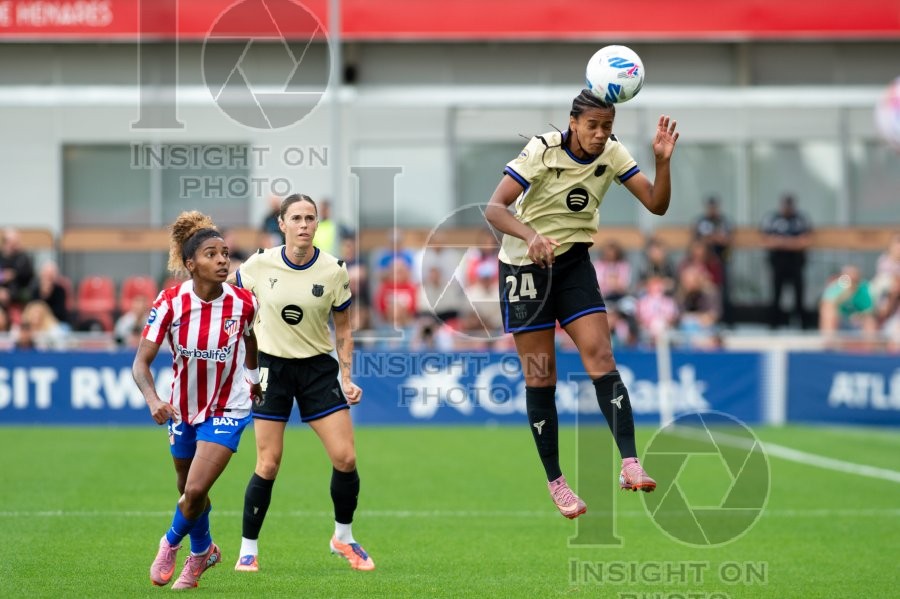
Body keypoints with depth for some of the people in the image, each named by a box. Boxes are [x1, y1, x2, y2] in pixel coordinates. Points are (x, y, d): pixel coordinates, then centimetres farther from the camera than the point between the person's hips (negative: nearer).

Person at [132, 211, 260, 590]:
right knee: (189, 490, 19)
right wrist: (153, 400, -40)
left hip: (227, 409, -2)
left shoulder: (244, 303, -17)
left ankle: (172, 544, 18)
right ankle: (203, 551, 47)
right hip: (183, 407, 2)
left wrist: (253, 378, 22)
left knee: (195, 492, -14)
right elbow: (141, 362, -22)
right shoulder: (170, 303, -20)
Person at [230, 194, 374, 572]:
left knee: (345, 459, -6)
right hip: (272, 367, -1)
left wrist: (347, 377, -2)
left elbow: (343, 329, 4)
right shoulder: (259, 265, -9)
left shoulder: (333, 271, -6)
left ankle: (343, 537, 16)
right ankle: (248, 549, 9)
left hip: (318, 368, 1)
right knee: (268, 465, -4)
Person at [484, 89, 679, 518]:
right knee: (540, 375, 0)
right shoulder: (542, 150, -20)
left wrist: (663, 161, -26)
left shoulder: (612, 153, -7)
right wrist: (530, 235, -44)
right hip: (526, 265, -3)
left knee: (600, 356, -14)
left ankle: (630, 464, -23)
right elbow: (494, 208, -26)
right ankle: (555, 482, 9)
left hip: (575, 263, 3)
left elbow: (656, 204, -9)